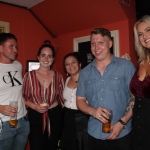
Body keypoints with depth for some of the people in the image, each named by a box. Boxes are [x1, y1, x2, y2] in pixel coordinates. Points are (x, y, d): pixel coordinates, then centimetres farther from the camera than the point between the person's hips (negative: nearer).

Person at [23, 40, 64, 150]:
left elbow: (62, 98, 7)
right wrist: (35, 106, -16)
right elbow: (24, 97, -2)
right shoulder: (29, 75, -7)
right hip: (35, 117, -2)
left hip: (55, 117, 2)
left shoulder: (58, 76, -1)